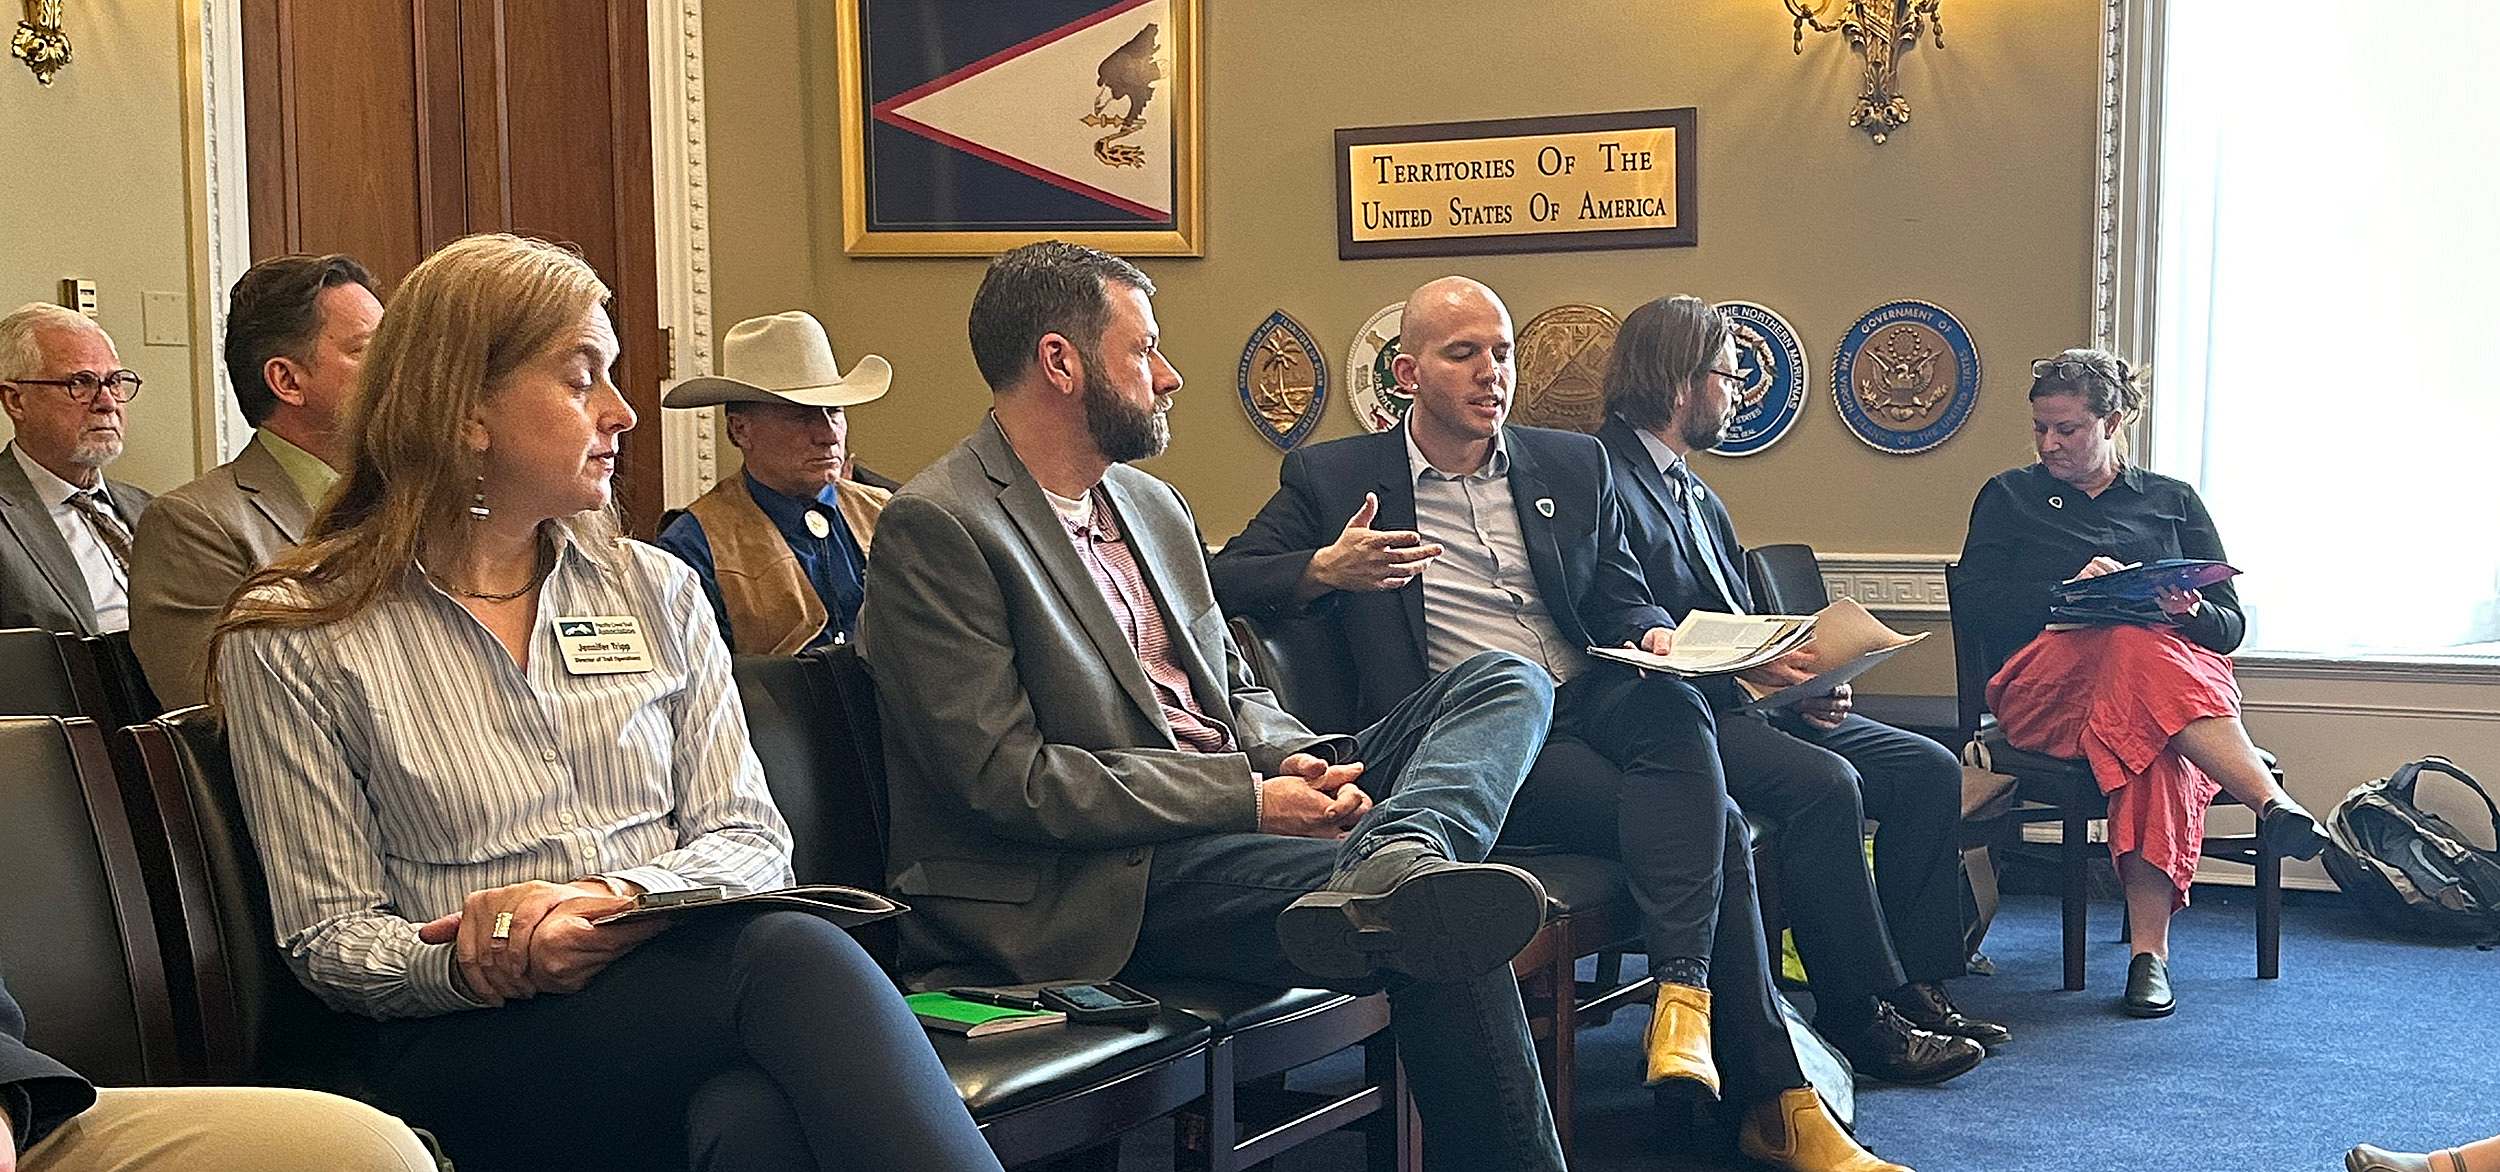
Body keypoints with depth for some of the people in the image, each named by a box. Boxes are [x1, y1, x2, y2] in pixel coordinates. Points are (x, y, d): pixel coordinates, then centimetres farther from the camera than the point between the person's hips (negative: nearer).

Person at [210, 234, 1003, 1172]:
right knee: (790, 957, -34)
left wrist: (611, 894, -13)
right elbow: (330, 937, 2)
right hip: (466, 1057, -3)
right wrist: (468, 967, -21)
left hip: (682, 983, 3)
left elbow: (751, 838, 9)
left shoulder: (658, 592, 16)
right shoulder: (291, 642, 5)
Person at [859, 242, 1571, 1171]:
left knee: (1506, 683, -9)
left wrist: (1295, 763, -3)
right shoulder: (936, 527, -9)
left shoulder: (1153, 506, 20)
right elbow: (1003, 775, -16)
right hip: (1104, 877, -9)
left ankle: (1393, 862, -39)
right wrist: (1248, 799, -18)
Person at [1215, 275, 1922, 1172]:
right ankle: (1772, 1098, -22)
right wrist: (1323, 571, -16)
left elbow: (1622, 601, 19)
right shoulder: (1333, 478, 9)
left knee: (1673, 706, -34)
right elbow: (1226, 581, 4)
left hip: (1592, 704, 4)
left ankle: (1683, 994, -35)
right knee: (1712, 825, -26)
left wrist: (1654, 636, -6)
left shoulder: (1574, 466, 20)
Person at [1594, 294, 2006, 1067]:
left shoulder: (1700, 499, 22)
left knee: (1928, 768, -1)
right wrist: (1745, 668, -21)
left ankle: (1913, 985, 1)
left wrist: (1802, 680, -1)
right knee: (1826, 782, -31)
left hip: (1748, 699, 10)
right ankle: (1857, 1012, -20)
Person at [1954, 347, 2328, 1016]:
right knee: (2138, 645, -39)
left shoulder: (2172, 501, 22)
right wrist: (2068, 591, -10)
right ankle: (2271, 802, -52)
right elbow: (1972, 612, 5)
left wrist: (2191, 612, -9)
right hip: (2043, 690, -1)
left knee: (2154, 744, -40)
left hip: (2185, 678, 1)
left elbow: (2231, 624, 15)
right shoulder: (2010, 498, 19)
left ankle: (2150, 949, -46)